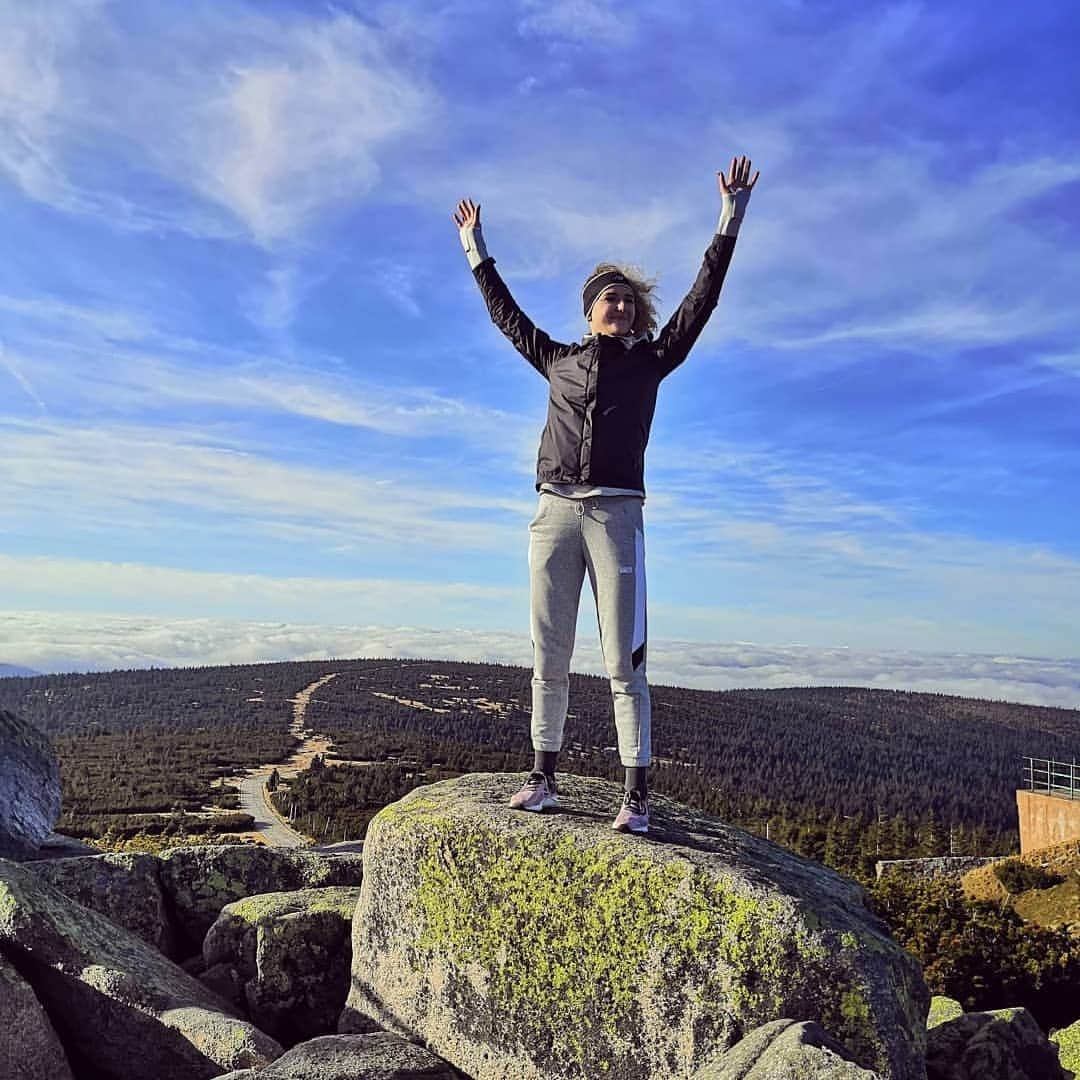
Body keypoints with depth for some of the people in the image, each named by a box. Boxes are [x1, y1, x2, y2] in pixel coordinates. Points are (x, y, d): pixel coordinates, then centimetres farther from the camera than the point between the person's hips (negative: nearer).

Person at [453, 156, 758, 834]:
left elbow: (701, 302, 8)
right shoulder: (558, 359, 19)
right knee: (549, 659, 4)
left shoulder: (650, 359, 13)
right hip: (555, 512, 3)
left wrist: (730, 223, 7)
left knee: (624, 662, -5)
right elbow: (506, 314, 30)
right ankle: (543, 780, 12)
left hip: (616, 512, -2)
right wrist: (477, 252, 37)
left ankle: (637, 797, -1)